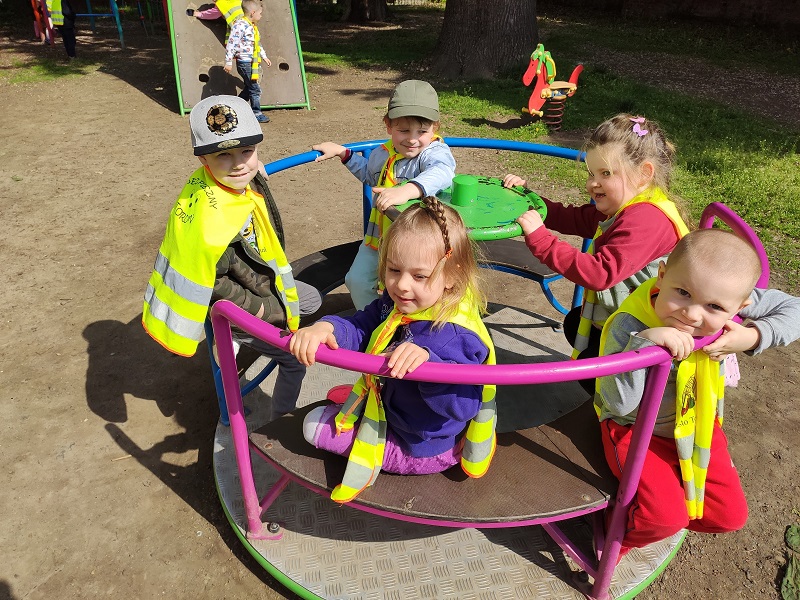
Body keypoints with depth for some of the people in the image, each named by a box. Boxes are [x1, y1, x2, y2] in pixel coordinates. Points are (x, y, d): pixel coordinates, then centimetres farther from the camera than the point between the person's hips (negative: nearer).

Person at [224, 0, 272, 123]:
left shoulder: (252, 26, 15)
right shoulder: (240, 25, -16)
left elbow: (258, 44, 28)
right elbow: (231, 44, -17)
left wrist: (264, 57, 31)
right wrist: (228, 62, -17)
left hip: (252, 63, 10)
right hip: (245, 62, -10)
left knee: (249, 88, 15)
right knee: (255, 89, -7)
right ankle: (257, 113, 2)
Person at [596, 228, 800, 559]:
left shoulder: (726, 300, -20)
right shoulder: (629, 324, -34)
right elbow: (619, 404, -38)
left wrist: (753, 336, -26)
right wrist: (641, 344, -51)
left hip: (698, 424, 6)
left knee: (730, 514, 6)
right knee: (666, 517, -18)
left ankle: (649, 510, 27)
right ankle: (619, 530, 14)